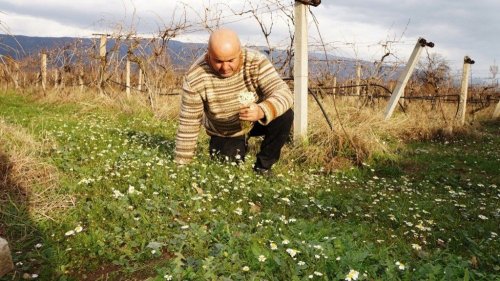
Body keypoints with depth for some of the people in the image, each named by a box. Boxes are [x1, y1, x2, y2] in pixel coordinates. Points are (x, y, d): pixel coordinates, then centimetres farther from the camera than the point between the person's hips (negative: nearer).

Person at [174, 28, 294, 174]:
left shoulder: (256, 62, -26)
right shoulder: (194, 78, -27)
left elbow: (284, 93, -33)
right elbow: (188, 124, -20)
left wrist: (262, 111, -55)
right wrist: (182, 165, -17)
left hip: (256, 120, 0)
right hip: (223, 134, 0)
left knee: (284, 115, -26)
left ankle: (262, 167, -3)